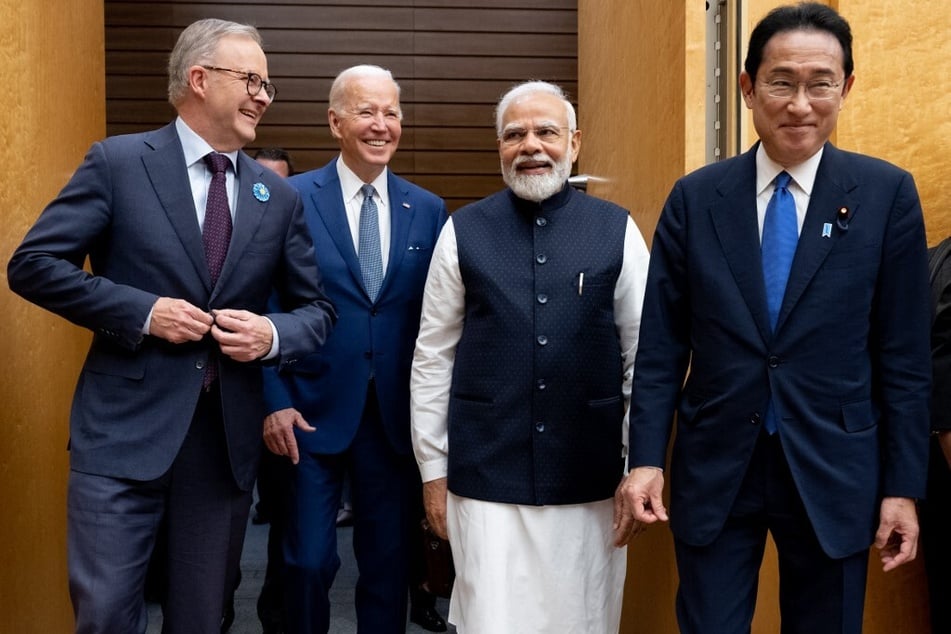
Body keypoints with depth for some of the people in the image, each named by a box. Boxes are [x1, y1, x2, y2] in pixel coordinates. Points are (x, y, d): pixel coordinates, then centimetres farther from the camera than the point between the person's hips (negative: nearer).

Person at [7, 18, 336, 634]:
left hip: (229, 437, 4)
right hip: (125, 428, -3)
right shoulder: (117, 162, -3)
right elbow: (33, 264, -6)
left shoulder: (278, 195, 7)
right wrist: (142, 311, -15)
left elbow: (317, 309, 12)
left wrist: (273, 335, -9)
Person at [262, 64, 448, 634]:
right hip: (314, 413, -2)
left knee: (390, 564, 12)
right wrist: (276, 401, -9)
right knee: (310, 562, 2)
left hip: (397, 416, 3)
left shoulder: (428, 210, 6)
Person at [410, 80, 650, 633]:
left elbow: (641, 355, 3)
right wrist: (433, 471, 4)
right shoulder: (464, 233, 0)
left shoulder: (617, 231, 0)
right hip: (486, 480, 0)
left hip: (590, 482, 1)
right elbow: (433, 359, 3)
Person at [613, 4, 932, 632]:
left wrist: (903, 486, -3)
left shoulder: (887, 193, -3)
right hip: (714, 468, 1)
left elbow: (904, 354, -2)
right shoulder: (694, 197, 0)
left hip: (833, 472, 0)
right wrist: (646, 458, -5)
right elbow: (662, 345, 1)